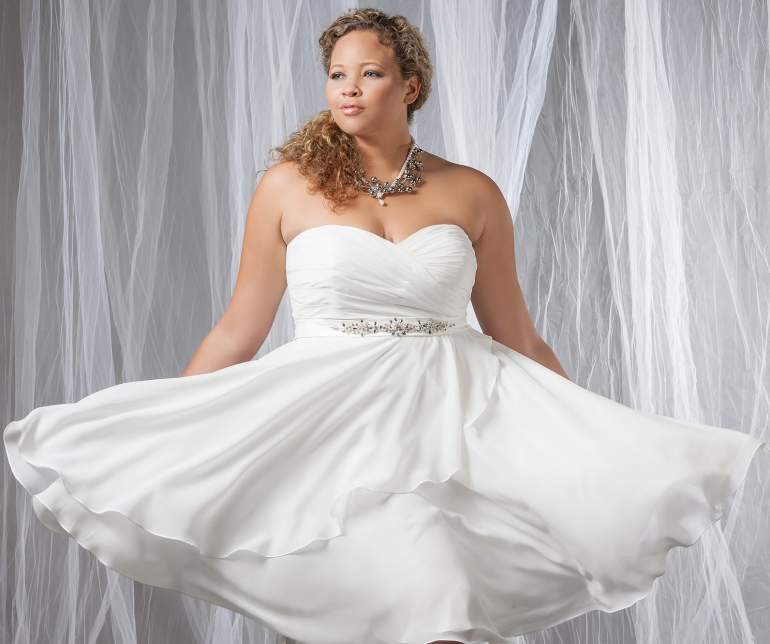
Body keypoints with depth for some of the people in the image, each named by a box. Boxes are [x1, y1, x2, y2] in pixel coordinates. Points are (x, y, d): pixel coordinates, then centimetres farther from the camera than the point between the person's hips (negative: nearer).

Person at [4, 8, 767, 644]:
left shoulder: (472, 194, 9)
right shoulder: (289, 185, 6)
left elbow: (519, 340, 13)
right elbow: (236, 335, 10)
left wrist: (607, 435, 10)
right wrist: (154, 435, 7)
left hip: (449, 408, 3)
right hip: (325, 408, -3)